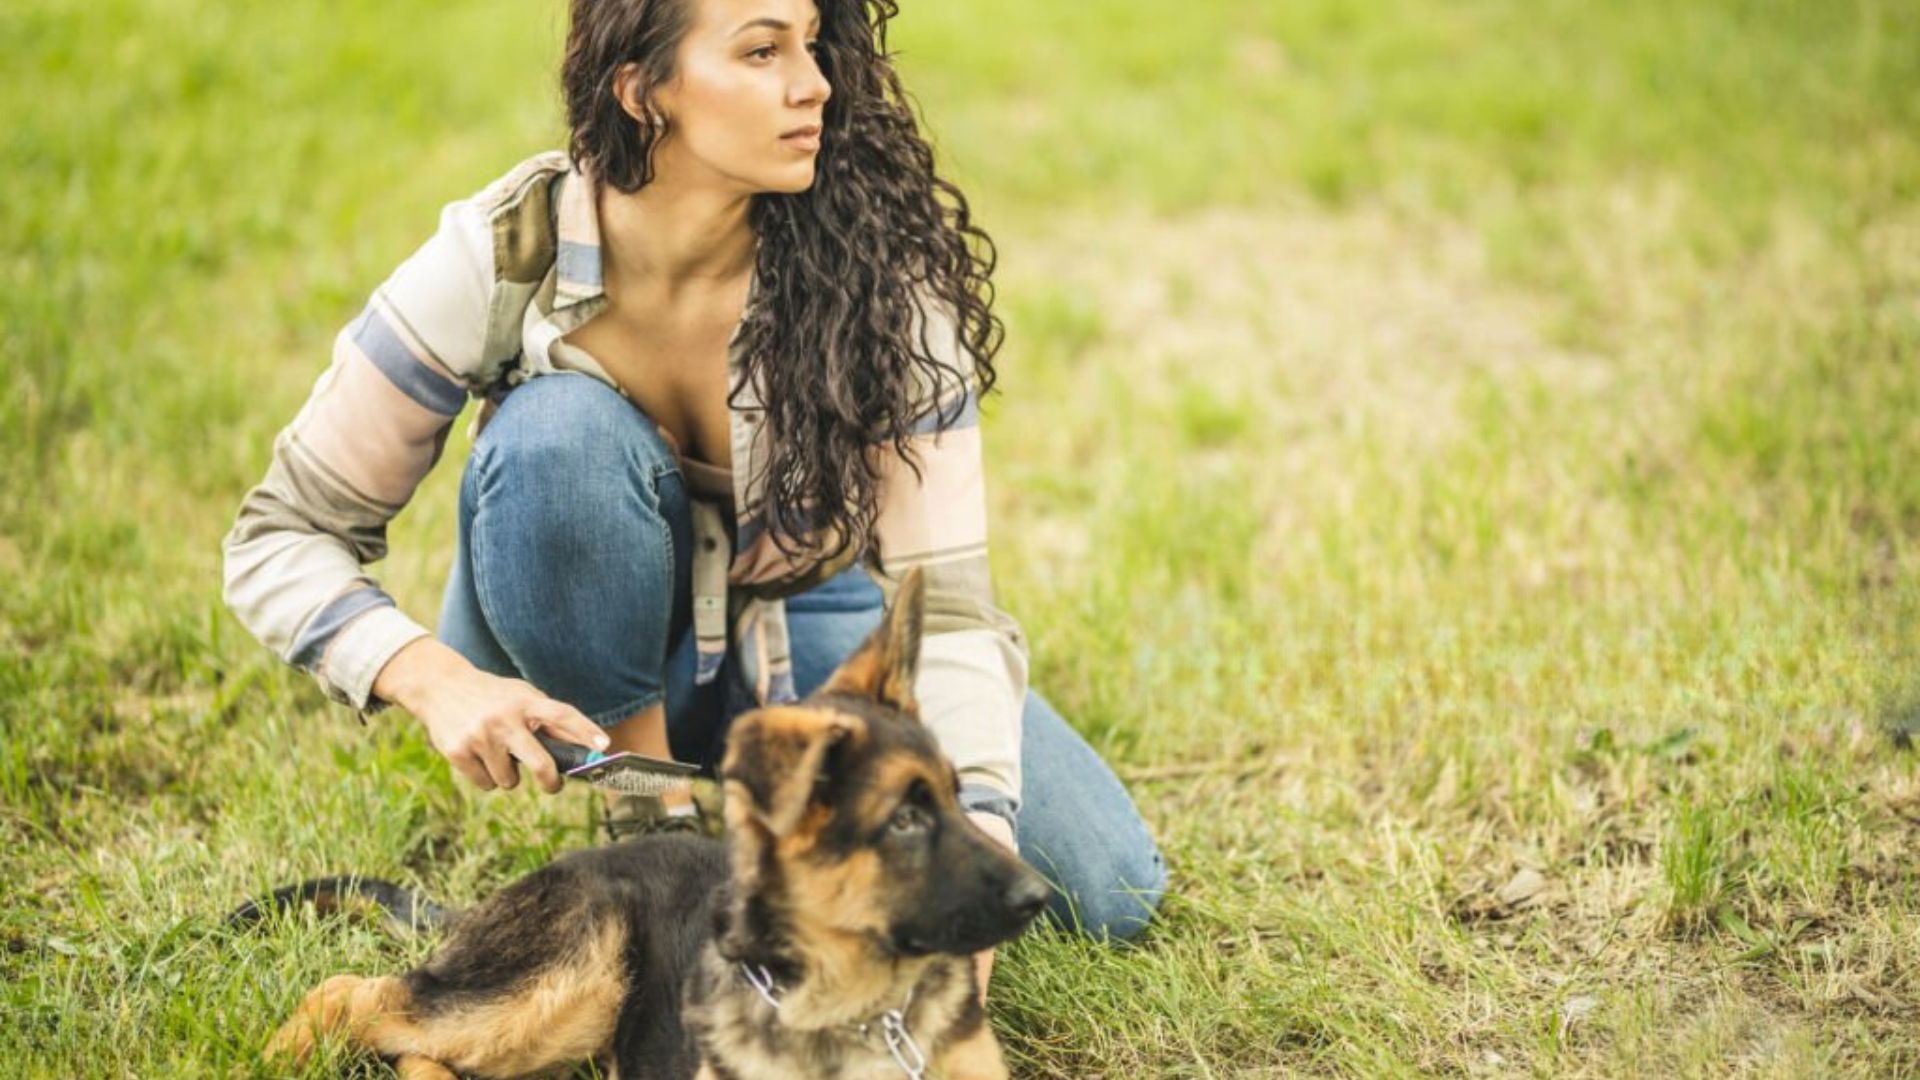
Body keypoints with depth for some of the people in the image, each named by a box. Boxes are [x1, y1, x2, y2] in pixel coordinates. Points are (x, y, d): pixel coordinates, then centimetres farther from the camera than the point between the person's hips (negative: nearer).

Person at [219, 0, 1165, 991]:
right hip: (578, 666, -1)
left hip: (802, 622, 2)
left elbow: (945, 604, -26)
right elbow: (281, 539, -18)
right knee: (557, 432, -34)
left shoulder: (880, 271, -24)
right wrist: (434, 680, -37)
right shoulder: (503, 259, -25)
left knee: (1107, 890, -15)